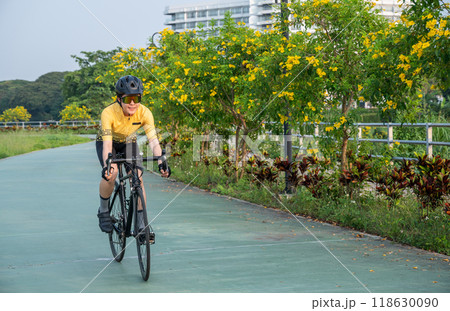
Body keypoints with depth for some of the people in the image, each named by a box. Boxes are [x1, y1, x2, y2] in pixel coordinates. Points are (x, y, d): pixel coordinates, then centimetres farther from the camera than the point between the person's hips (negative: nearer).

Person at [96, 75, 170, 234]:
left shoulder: (144, 112, -29)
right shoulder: (109, 113, -35)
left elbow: (153, 140, -35)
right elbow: (107, 144, -41)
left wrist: (161, 162, -50)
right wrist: (107, 165, -58)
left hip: (129, 143, 2)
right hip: (106, 141, -2)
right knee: (110, 174, -28)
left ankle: (141, 224, -8)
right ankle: (104, 211, -2)